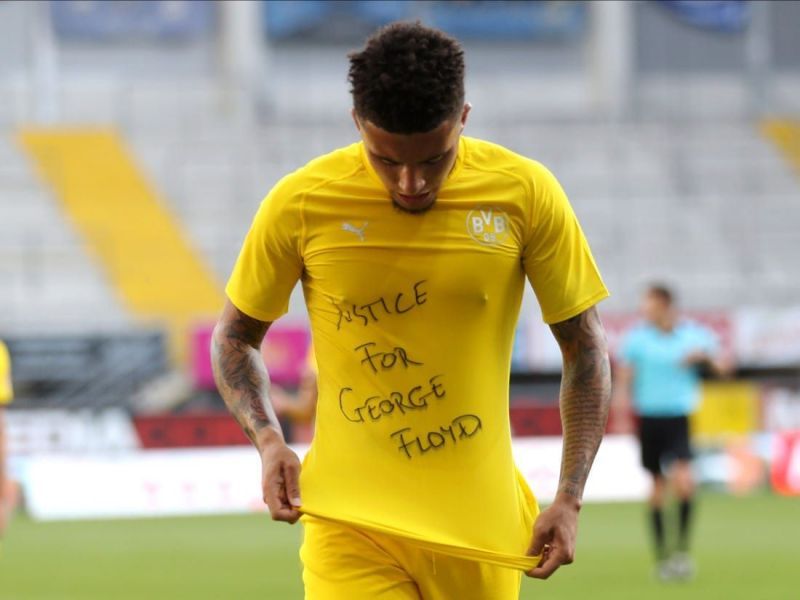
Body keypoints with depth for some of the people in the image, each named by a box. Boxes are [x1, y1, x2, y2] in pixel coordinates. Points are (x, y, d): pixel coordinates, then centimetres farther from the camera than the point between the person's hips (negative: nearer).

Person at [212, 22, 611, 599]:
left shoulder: (525, 193, -4)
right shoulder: (301, 204, -6)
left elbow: (585, 346, 5)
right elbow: (235, 336, 9)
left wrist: (570, 500, -3)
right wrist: (268, 440, -9)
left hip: (479, 525, 1)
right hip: (349, 521, -1)